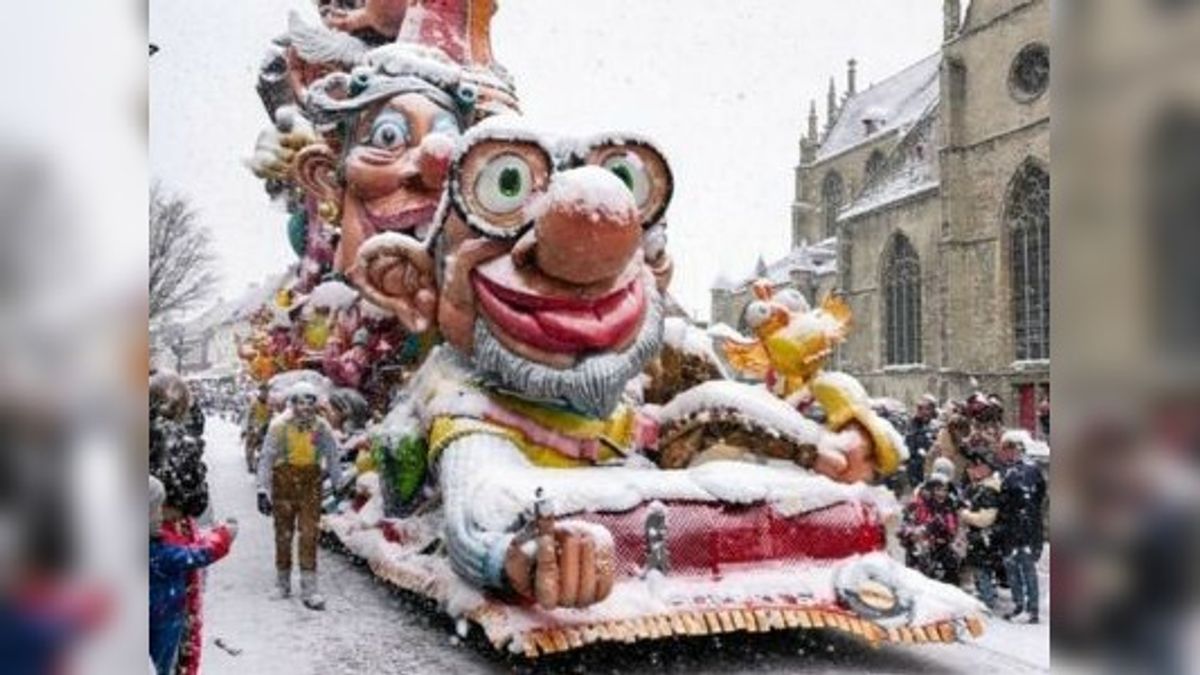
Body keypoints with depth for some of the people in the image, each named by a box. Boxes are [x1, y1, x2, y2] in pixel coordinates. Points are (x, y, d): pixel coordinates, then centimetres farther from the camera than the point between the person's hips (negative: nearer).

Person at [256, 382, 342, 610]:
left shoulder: (322, 427, -1)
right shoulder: (279, 426, -8)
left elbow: (333, 458, 9)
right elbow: (266, 460, -5)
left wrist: (338, 486, 10)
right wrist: (263, 491, -9)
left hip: (311, 483, 1)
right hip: (284, 482, -1)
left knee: (309, 535, -4)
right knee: (284, 534, 9)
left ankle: (309, 590, -2)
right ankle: (282, 583, 27)